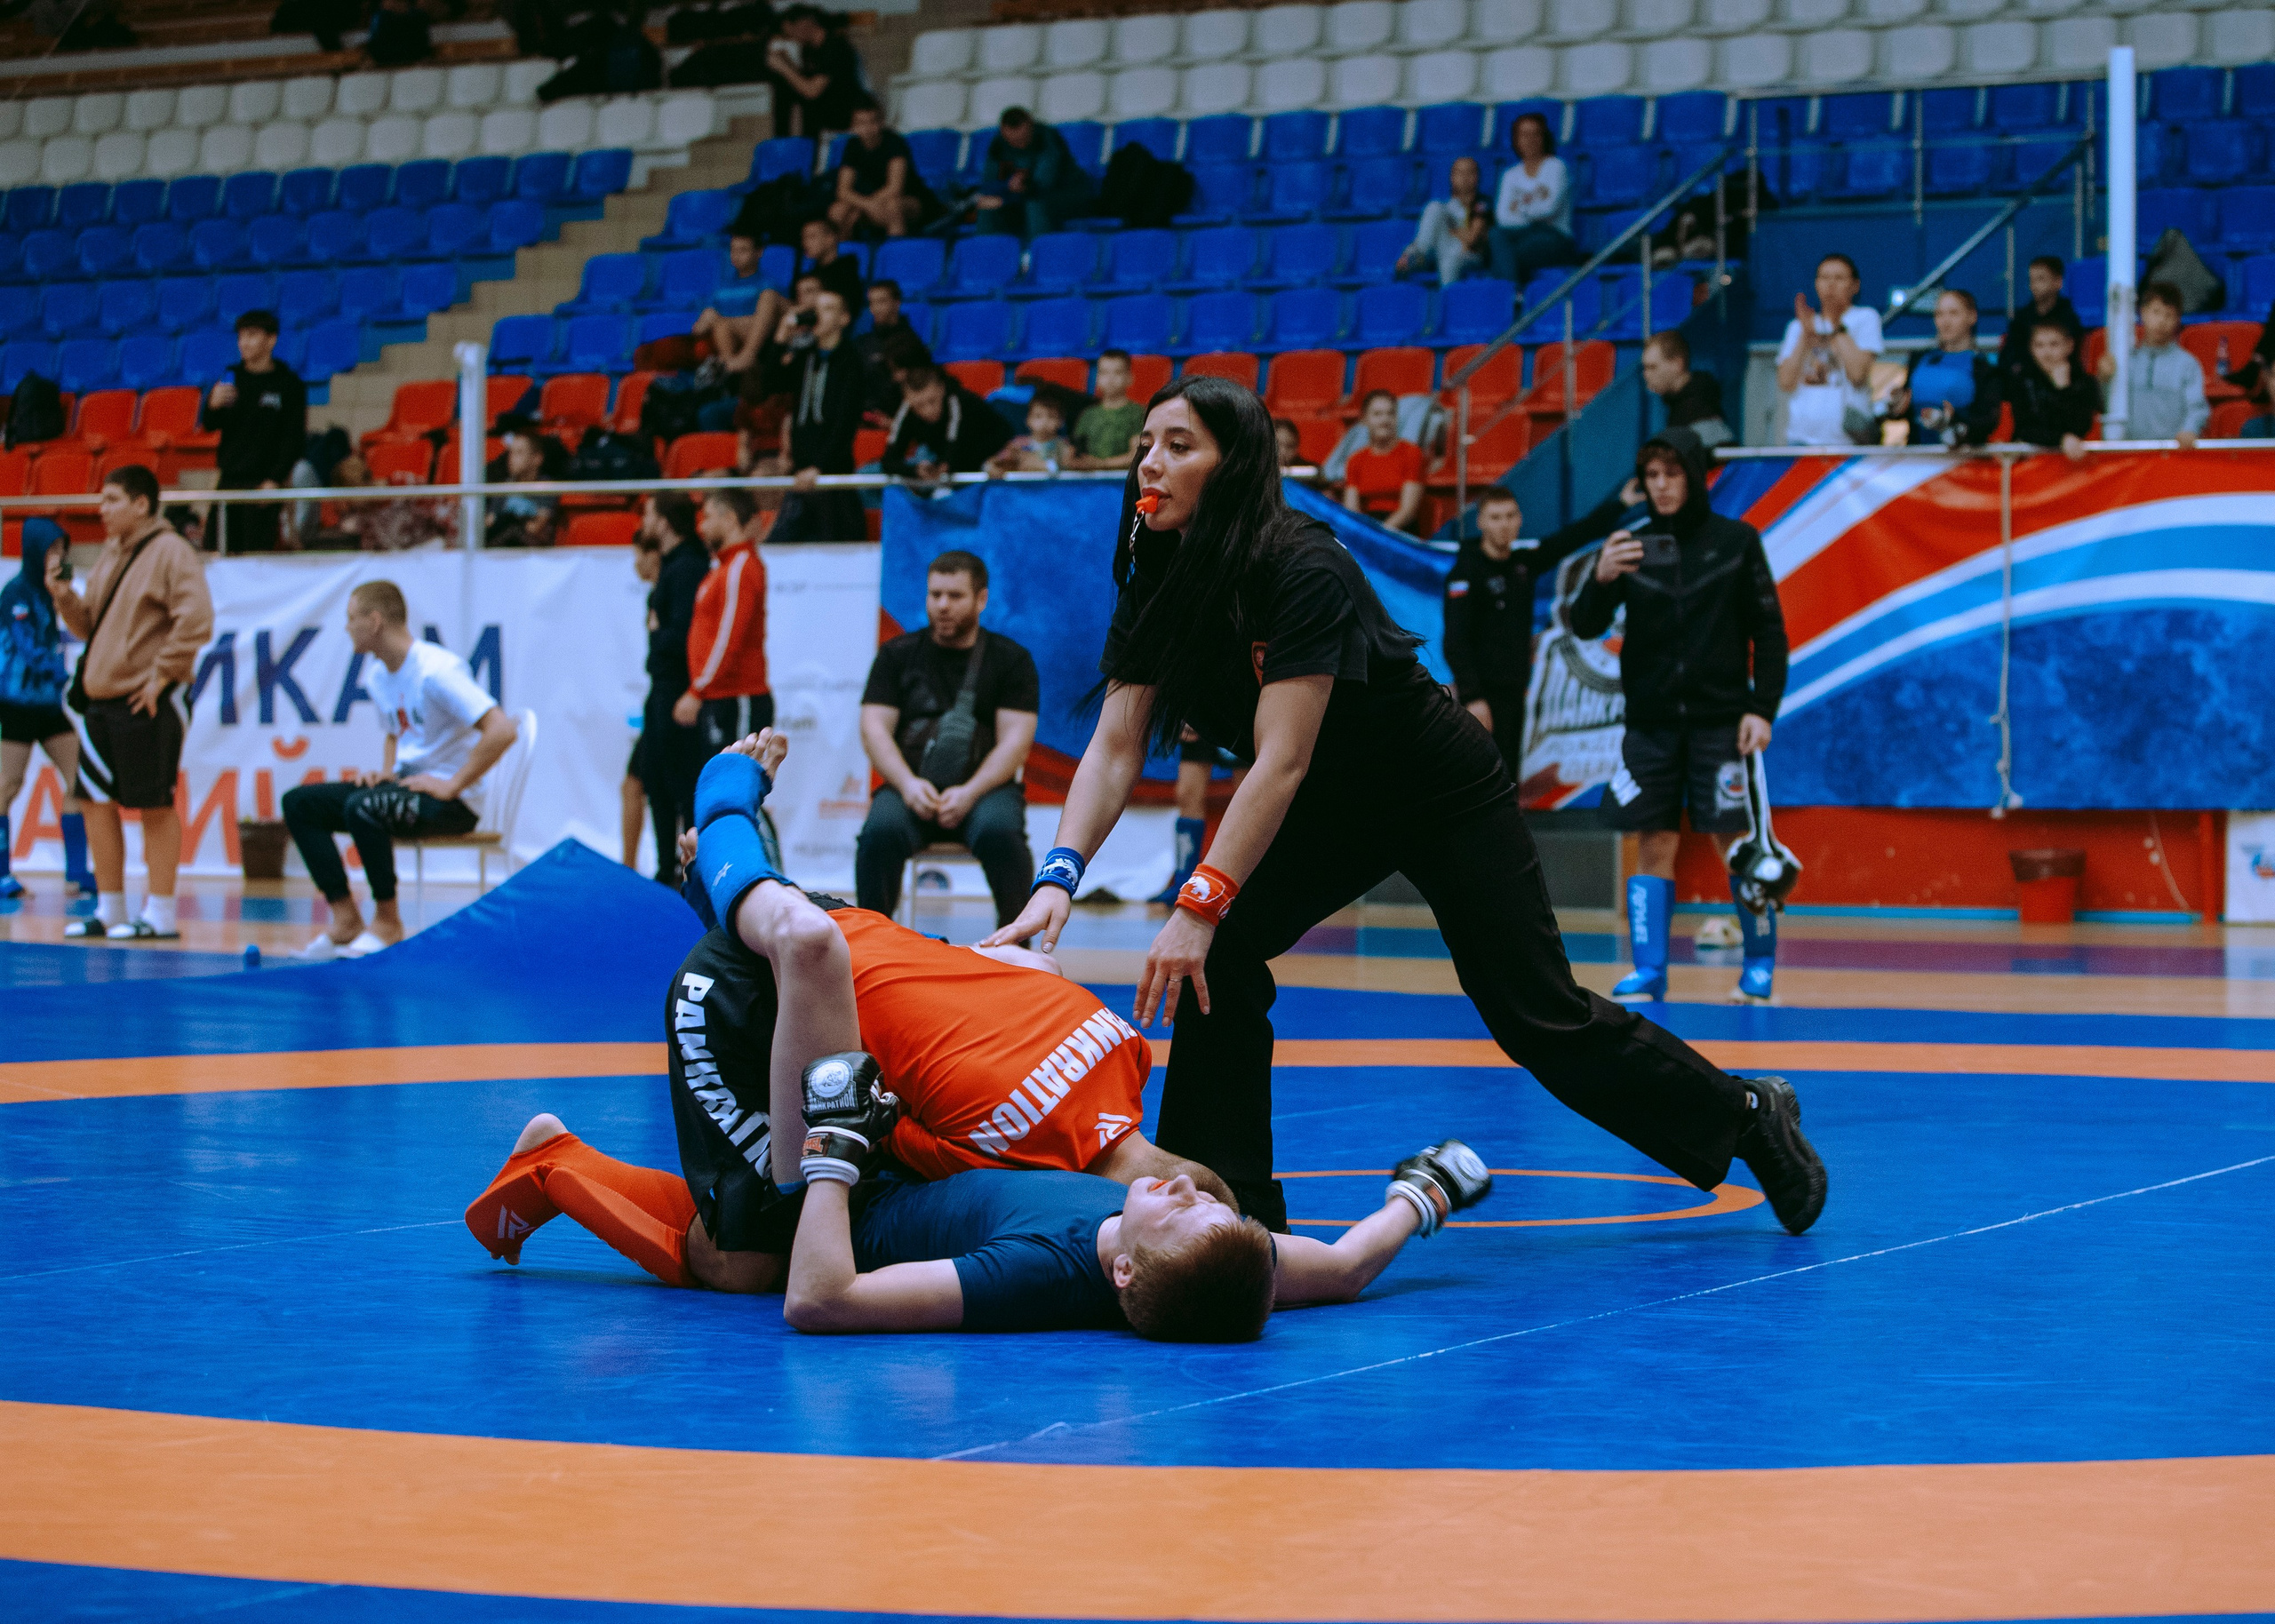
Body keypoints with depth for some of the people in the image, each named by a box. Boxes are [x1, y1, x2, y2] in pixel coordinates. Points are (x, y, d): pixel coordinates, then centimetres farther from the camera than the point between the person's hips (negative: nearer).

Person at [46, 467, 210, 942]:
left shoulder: (170, 553, -10)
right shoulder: (110, 554, 16)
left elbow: (196, 621, -19)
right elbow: (90, 625, 22)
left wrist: (162, 675, -17)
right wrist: (63, 596, 4)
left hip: (146, 702, -9)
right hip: (99, 698, 9)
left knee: (155, 805, -3)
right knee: (96, 801, 9)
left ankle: (160, 915, 2)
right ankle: (110, 910, 19)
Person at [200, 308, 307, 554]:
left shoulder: (289, 384, 0)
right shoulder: (232, 378, 12)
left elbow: (294, 437, -3)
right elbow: (208, 425, 12)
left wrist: (275, 479, -12)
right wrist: (213, 405, -11)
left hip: (264, 480, -4)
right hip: (229, 479, 4)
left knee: (258, 549, -11)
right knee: (229, 550, 0)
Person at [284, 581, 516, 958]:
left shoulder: (436, 670, -18)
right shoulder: (377, 676, 10)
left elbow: (503, 731, -26)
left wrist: (453, 785, -23)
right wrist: (385, 774, 8)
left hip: (451, 800, -9)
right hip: (405, 786, 9)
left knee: (362, 807, -34)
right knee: (299, 803, -4)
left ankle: (387, 922, -16)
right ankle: (346, 921, -7)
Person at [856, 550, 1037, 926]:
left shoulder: (1011, 660, 9)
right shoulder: (897, 655, 14)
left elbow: (1014, 741, 0)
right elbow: (874, 728, 4)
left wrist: (969, 793, -17)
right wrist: (907, 784, -15)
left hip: (983, 787, -1)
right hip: (910, 789, 1)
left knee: (998, 831, -35)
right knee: (881, 831, -33)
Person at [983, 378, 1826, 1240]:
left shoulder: (1303, 570, -33)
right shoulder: (1158, 577, -12)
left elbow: (1283, 762, -39)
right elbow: (1115, 745, -17)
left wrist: (1200, 903, -46)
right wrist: (1058, 878, -32)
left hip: (1443, 795, -6)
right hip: (1330, 805, 6)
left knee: (1541, 1019, -1)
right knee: (1217, 956, -15)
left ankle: (1746, 1115, 21)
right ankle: (1231, 1204, -5)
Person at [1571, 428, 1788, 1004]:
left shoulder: (1736, 541, 0)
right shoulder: (1633, 547, 4)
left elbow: (1769, 631, 2)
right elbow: (1584, 627, -3)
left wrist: (1763, 708, -7)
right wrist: (1601, 580, -23)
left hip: (1719, 720, -2)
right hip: (1651, 723, 2)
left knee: (1736, 842, -2)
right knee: (1655, 845, 1)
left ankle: (1760, 965, 11)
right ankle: (1648, 971, 4)